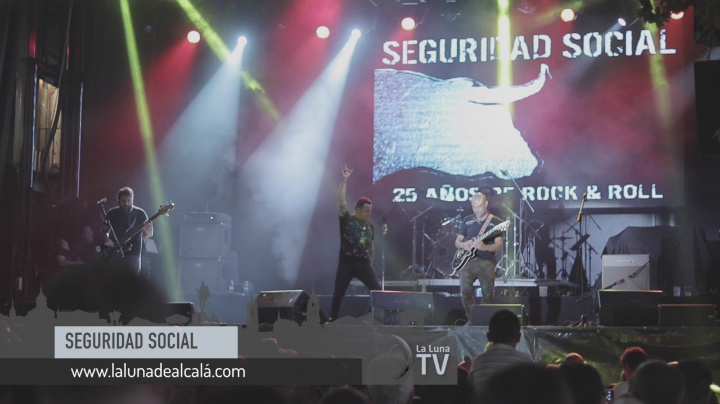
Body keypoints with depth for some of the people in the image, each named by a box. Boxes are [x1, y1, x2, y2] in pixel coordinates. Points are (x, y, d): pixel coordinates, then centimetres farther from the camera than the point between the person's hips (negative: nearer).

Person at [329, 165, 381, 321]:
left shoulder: (370, 226, 12)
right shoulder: (346, 219, -1)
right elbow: (342, 201, -13)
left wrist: (371, 263, 17)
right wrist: (344, 180, -18)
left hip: (364, 264, 3)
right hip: (346, 263, -3)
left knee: (377, 290, -8)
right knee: (338, 294, -1)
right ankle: (332, 320, 11)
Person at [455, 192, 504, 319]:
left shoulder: (495, 222, 4)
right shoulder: (467, 220, 14)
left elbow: (499, 245, -4)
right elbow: (457, 242, 16)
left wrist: (484, 247, -24)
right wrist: (463, 245, -9)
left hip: (486, 262, -2)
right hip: (468, 260, 2)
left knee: (487, 294, -7)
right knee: (465, 290, -13)